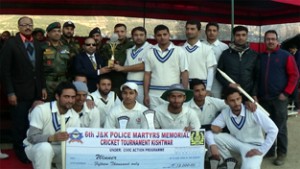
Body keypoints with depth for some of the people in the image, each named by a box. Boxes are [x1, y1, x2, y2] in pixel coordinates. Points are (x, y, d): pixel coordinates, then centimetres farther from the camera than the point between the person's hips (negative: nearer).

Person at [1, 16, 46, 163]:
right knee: (20, 125, 5)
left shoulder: (37, 45, 10)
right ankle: (20, 151, 23)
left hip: (36, 91, 4)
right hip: (20, 92, -4)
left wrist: (43, 87, 9)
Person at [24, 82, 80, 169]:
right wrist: (52, 138, -41)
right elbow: (32, 137, -24)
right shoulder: (41, 110, -21)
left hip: (57, 149, 4)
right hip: (35, 147, -4)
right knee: (45, 147, -36)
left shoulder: (75, 117, -9)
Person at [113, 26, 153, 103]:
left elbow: (143, 66, -13)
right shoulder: (129, 51, 17)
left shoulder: (149, 48, -5)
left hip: (142, 86, -5)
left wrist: (122, 68, -6)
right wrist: (118, 66, -2)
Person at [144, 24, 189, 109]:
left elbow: (184, 73, 1)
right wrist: (146, 94, 2)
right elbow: (147, 74, 8)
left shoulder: (179, 51, 1)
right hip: (154, 94, 2)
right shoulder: (150, 53, 7)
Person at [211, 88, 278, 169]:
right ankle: (229, 161, 3)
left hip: (253, 146, -5)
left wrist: (261, 150, -23)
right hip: (237, 142, 5)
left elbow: (273, 130, -25)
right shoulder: (225, 113, -11)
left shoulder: (253, 111, -24)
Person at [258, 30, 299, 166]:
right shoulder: (260, 57, 8)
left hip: (279, 98, -3)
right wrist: (256, 93, 7)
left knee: (280, 127, 2)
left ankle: (281, 153, 13)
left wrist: (286, 93, -10)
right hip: (263, 98, 4)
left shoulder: (286, 56, -2)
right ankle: (269, 150, 25)